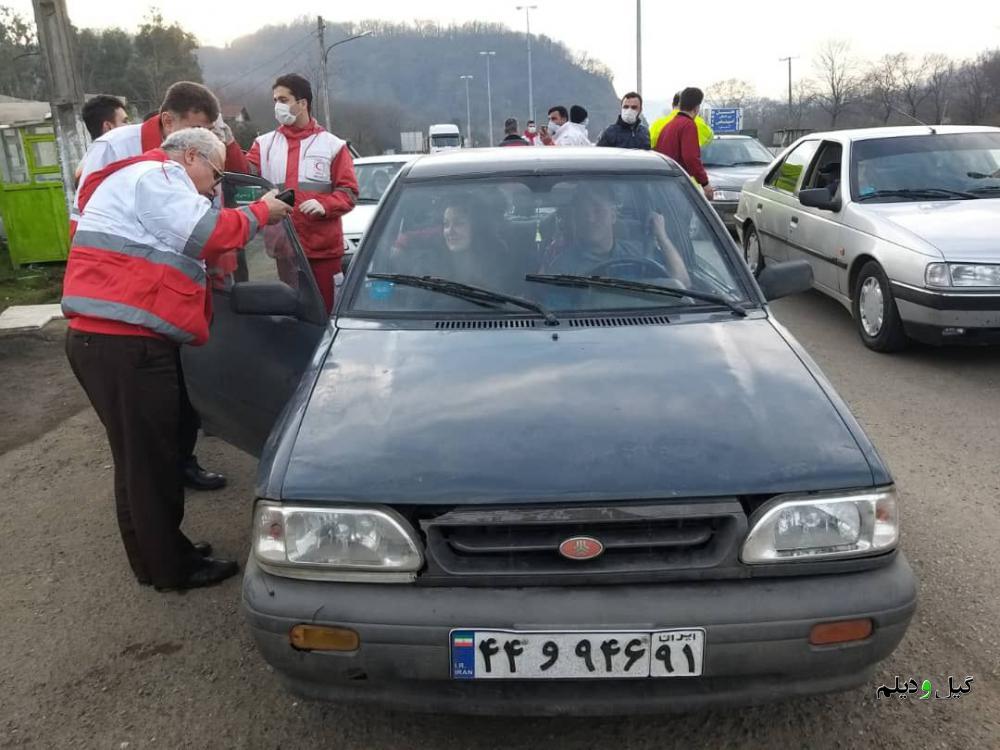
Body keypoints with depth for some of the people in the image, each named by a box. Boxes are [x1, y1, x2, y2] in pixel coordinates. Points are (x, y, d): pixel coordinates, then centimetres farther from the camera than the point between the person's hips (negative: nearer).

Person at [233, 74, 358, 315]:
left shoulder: (332, 145, 6)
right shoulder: (264, 143, 14)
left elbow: (349, 192, 0)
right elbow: (245, 174, -1)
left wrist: (324, 205, -18)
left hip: (322, 250, -2)